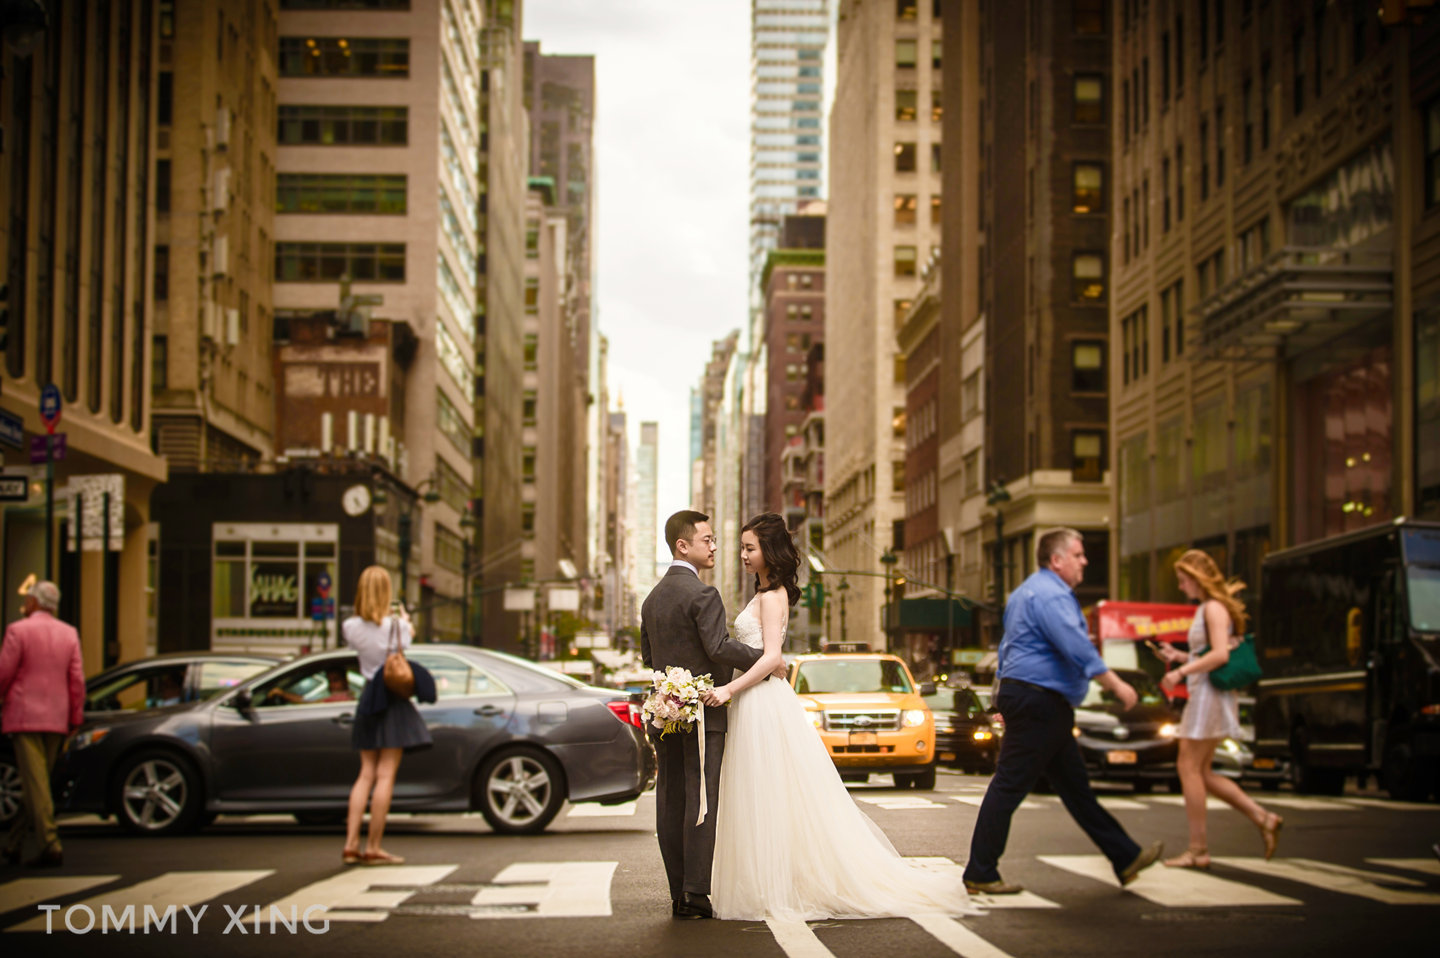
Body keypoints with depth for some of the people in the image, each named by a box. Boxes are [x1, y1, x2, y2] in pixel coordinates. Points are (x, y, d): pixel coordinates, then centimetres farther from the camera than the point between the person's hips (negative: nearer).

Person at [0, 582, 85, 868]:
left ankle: (51, 846, -13)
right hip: (57, 719, 5)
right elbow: (77, 680, 5)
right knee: (36, 782, 13)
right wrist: (76, 716, 9)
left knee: (36, 783, -7)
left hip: (25, 716, -5)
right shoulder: (69, 633, 8)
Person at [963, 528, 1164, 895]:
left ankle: (1126, 858, 19)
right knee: (1009, 786, -7)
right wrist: (1116, 685, -19)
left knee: (1075, 786, 13)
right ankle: (980, 875, -4)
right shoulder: (1050, 595, -15)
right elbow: (1078, 649, -24)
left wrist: (1005, 698, 27)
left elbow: (1007, 649, 25)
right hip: (1037, 702, -11)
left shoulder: (1030, 591, 20)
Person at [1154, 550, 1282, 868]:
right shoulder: (1207, 608, 18)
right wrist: (1179, 656, 13)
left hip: (1210, 693, -10)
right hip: (1204, 693, 10)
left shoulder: (1213, 608, -11)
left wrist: (1181, 672, -19)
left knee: (1189, 767, -7)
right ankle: (1262, 818, 9)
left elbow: (1220, 654, -21)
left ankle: (1198, 850, -5)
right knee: (1200, 772, 10)